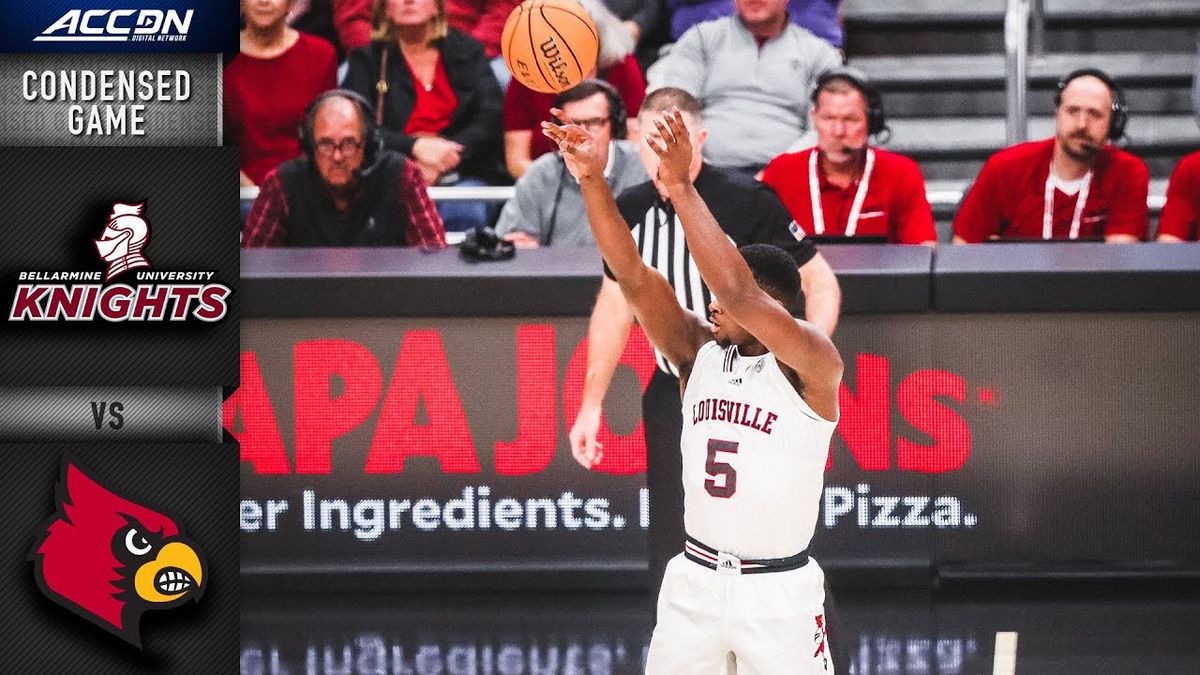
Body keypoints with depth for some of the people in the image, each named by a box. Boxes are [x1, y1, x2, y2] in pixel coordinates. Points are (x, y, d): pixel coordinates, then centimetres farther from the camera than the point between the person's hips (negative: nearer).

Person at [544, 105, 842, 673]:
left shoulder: (811, 366, -13)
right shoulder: (699, 352, 3)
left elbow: (739, 294, -30)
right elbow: (634, 277, -8)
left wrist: (681, 188, -35)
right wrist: (592, 180, -21)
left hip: (777, 591, -5)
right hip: (695, 580, 5)